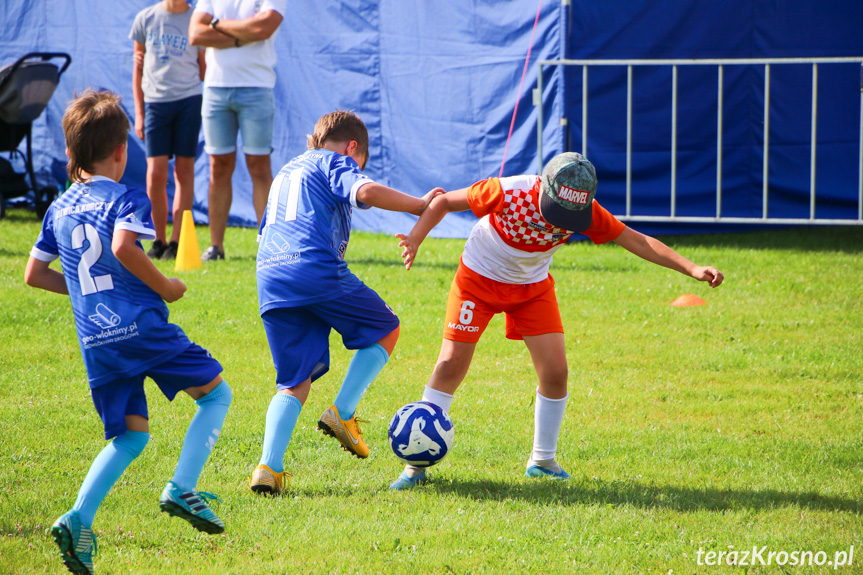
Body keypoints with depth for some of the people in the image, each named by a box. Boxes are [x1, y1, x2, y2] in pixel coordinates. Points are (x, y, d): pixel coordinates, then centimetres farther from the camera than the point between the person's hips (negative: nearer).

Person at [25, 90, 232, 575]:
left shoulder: (59, 209, 16)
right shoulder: (127, 198, -3)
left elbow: (34, 275, 19)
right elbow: (122, 247, -22)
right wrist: (165, 287, -9)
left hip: (96, 343, 6)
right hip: (142, 327, -6)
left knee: (131, 436, 13)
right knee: (217, 393, 11)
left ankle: (79, 517, -8)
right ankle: (181, 489, -4)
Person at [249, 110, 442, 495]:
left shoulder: (286, 172, 34)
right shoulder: (336, 162, 10)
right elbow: (365, 192, -12)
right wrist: (419, 205, -1)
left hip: (270, 280, 7)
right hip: (317, 270, -7)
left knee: (294, 383, 10)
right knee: (386, 331, 15)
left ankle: (269, 467, -10)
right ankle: (342, 413, 0)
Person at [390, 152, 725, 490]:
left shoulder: (585, 211, -22)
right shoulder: (507, 193, -32)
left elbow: (637, 241, -17)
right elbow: (444, 202, -21)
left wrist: (692, 269, -24)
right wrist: (415, 238, -38)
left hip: (533, 287, 3)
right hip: (479, 278, -3)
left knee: (555, 372, -7)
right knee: (451, 364, -9)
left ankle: (542, 461, 12)